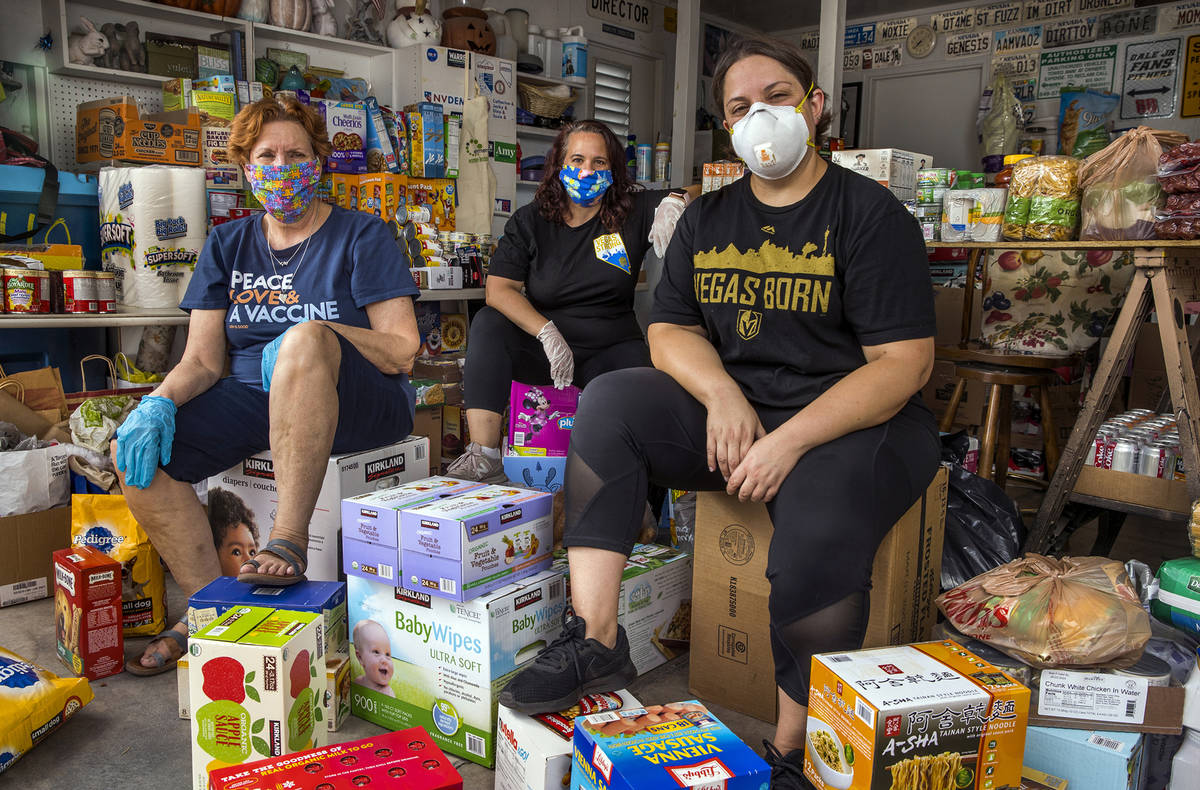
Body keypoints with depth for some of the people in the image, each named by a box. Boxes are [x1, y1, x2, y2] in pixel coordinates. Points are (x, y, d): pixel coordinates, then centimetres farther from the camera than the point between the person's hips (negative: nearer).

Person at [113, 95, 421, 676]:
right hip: (254, 400, 5)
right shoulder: (227, 246, 15)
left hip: (361, 402, -5)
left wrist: (320, 337, -23)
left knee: (304, 337, -37)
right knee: (133, 450, -15)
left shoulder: (361, 236, 1)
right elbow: (203, 359, 8)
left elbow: (402, 350, -7)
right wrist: (159, 402, -13)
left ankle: (289, 539, -34)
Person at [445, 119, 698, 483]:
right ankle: (483, 456, -30)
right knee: (489, 323, -27)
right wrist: (547, 332, -24)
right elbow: (498, 289, -8)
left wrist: (675, 200, -20)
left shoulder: (634, 212, 4)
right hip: (544, 352, 1)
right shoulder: (529, 221, 4)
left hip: (611, 353, -1)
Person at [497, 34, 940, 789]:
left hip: (854, 421, -4)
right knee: (611, 399, -17)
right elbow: (669, 329, 10)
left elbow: (904, 362, -12)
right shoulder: (707, 218, 13)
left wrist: (790, 441, -22)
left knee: (819, 530, -34)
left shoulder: (871, 213, -4)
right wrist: (722, 394, -13)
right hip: (733, 412, 5)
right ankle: (597, 641, -17)